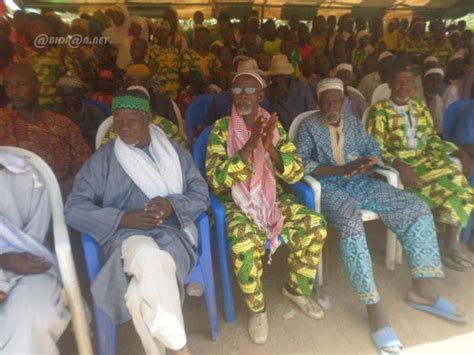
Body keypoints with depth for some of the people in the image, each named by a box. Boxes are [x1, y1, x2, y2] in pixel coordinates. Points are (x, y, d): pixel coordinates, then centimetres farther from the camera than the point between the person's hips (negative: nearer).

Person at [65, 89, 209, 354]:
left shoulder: (175, 151, 12)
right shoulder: (103, 159, 8)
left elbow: (202, 194, 7)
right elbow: (74, 207, 0)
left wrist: (173, 205, -15)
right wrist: (123, 218, -15)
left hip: (172, 233, 1)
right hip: (126, 236, 0)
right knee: (148, 256, -37)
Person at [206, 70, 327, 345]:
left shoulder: (274, 126, 3)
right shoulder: (221, 128, -6)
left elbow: (296, 174, -5)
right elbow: (215, 179, -17)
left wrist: (270, 148, -23)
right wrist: (249, 147, -26)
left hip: (274, 198, 4)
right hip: (236, 203, -3)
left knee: (315, 225, -16)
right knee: (245, 244, -32)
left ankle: (296, 289, 12)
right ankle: (257, 309, 0)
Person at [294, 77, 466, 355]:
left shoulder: (353, 121, 17)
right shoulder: (308, 127, 0)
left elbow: (373, 149, 15)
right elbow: (301, 165, -12)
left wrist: (368, 163, -11)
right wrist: (342, 169, -19)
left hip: (360, 182, 6)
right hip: (329, 187, -6)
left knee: (418, 208, -8)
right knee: (352, 224, -37)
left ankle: (421, 287, -1)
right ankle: (374, 307, -25)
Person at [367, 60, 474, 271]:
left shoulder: (420, 107, 18)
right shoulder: (379, 110, -4)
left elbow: (432, 139, 19)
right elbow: (375, 148, -12)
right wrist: (400, 165, -27)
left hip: (424, 162, 6)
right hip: (397, 167, -6)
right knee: (446, 188, -24)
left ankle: (448, 243, -12)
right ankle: (444, 243, -5)